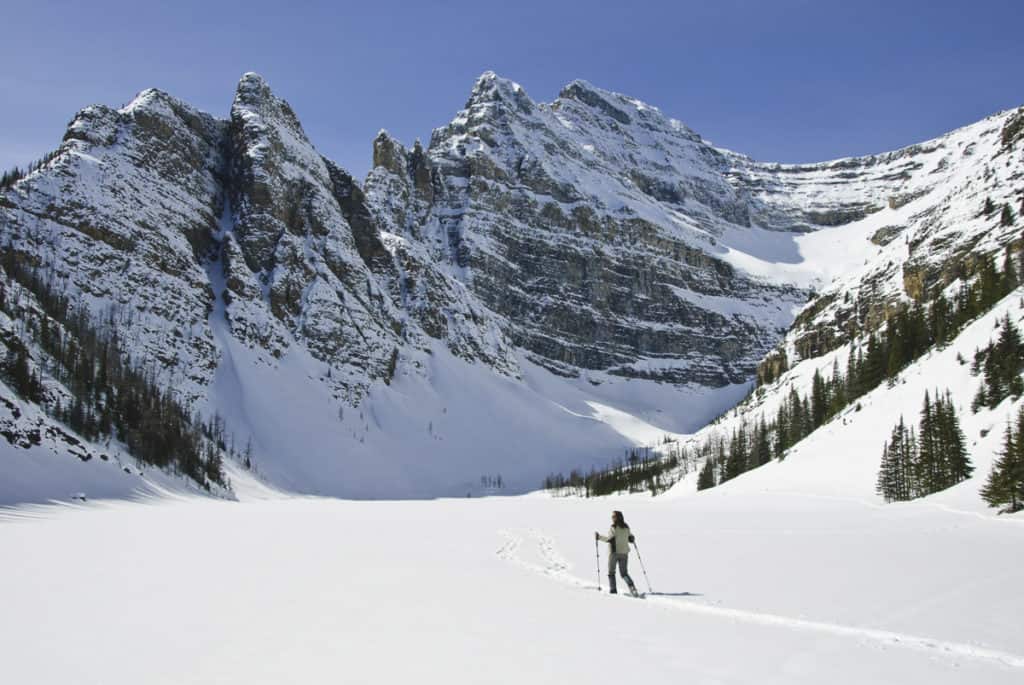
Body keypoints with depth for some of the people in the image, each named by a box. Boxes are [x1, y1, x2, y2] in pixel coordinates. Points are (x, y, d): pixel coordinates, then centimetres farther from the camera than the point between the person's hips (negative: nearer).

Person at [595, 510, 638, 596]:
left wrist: (599, 537, -9)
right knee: (624, 573, 11)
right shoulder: (626, 528, 5)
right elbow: (631, 539, 10)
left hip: (614, 552, -5)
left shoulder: (613, 528, -12)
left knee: (611, 572, 11)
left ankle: (613, 590, 4)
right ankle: (632, 587, -13)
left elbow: (609, 539, -20)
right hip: (624, 553, 5)